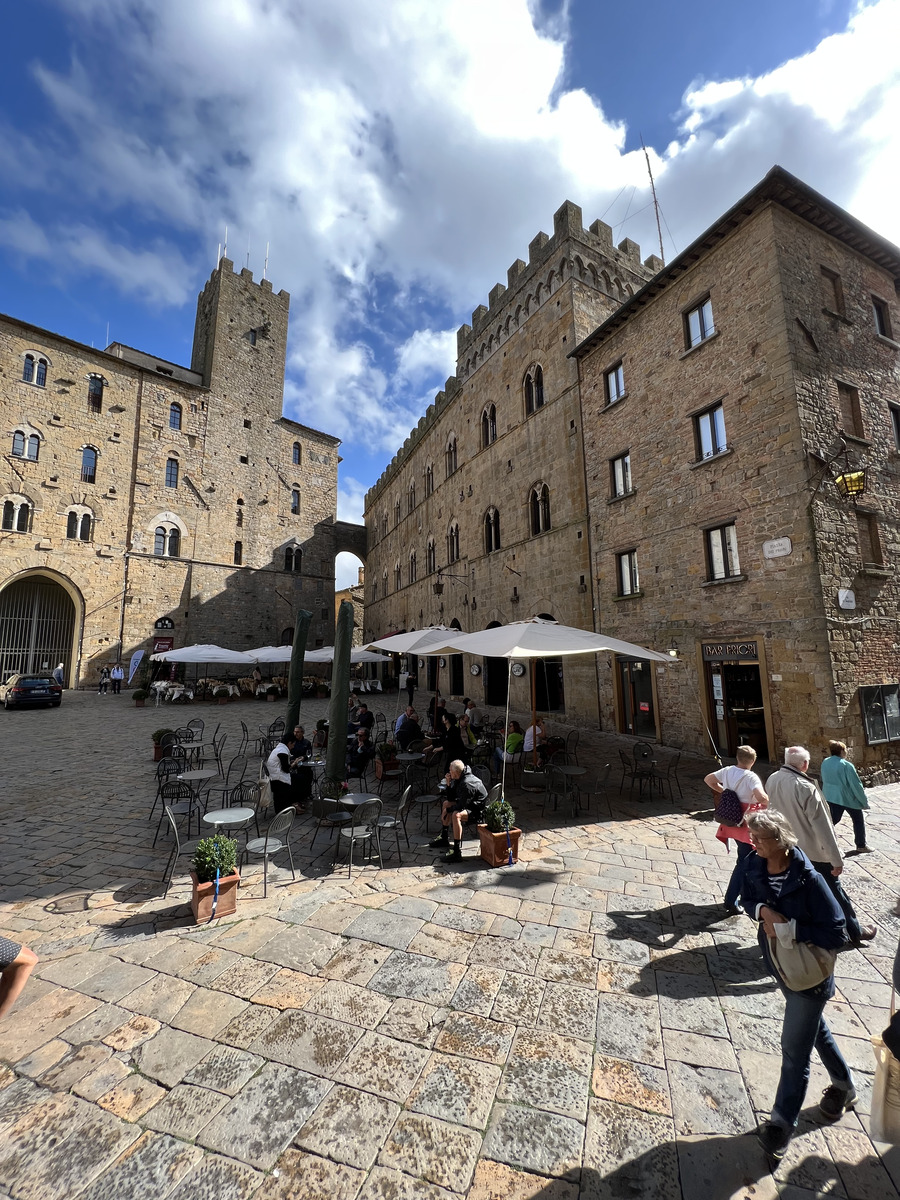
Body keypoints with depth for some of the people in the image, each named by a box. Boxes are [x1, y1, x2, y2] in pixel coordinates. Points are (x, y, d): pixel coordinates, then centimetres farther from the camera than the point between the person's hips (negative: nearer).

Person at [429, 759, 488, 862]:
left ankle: (457, 852, -29)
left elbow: (461, 805, -27)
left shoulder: (467, 784, -29)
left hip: (479, 810, -11)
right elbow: (451, 798, 7)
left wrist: (447, 810, -13)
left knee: (456, 815, -35)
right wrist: (448, 784, -8)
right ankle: (444, 838, 28)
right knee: (446, 803, 18)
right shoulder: (460, 779, 1)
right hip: (469, 804, 11)